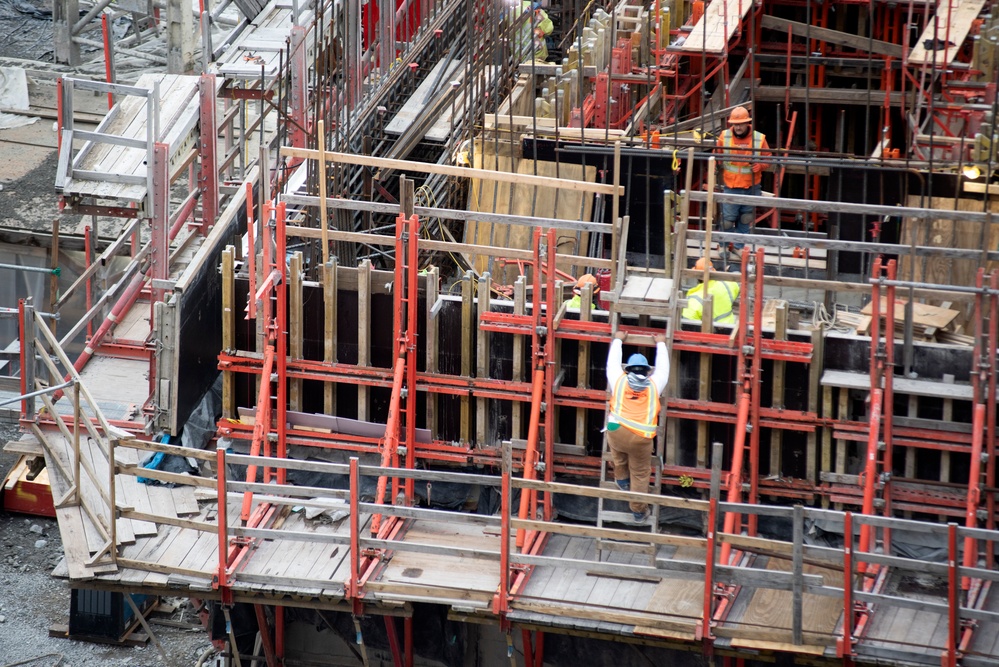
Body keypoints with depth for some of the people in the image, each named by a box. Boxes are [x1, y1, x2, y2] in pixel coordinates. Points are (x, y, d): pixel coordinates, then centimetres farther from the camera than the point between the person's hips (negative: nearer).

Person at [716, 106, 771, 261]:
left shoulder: (759, 138, -6)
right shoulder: (724, 137, -4)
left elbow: (768, 157, 5)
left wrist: (760, 165, -15)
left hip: (751, 188, 1)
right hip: (730, 187, -1)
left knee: (744, 221, 12)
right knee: (727, 219, 0)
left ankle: (738, 248, 27)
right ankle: (724, 245, 22)